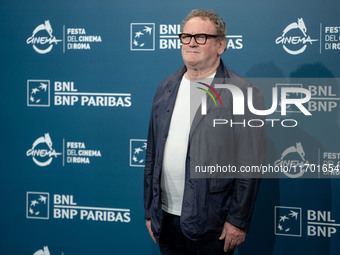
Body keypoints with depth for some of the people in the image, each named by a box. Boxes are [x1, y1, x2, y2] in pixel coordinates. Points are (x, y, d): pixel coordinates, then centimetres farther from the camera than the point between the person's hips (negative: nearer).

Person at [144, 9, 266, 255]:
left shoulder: (244, 93, -7)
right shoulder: (166, 89, 10)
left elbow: (250, 166, -10)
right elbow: (152, 155, 13)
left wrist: (238, 221, -12)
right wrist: (150, 210, 12)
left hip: (211, 224, -5)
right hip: (166, 219, 5)